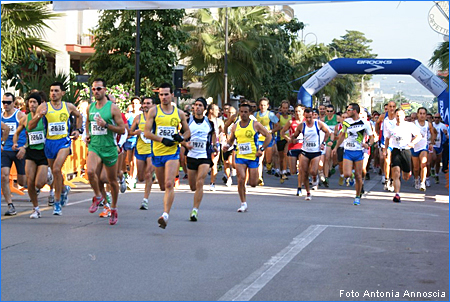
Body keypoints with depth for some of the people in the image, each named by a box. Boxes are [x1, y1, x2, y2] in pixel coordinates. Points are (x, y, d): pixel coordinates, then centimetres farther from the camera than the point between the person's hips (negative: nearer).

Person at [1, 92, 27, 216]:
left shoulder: (20, 115, -5)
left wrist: (24, 147, -16)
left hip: (19, 151, -3)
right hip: (5, 151, 3)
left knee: (22, 182, 2)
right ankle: (10, 206, -7)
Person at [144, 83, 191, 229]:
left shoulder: (179, 113, 6)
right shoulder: (153, 111, 2)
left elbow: (187, 131, 17)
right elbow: (147, 132, -4)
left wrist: (181, 138, -5)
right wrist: (162, 139, -17)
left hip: (173, 152, -1)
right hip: (157, 152, 1)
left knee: (169, 184, -18)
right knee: (163, 186, 12)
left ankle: (165, 215, -20)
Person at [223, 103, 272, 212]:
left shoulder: (255, 125, -3)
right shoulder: (235, 126, 7)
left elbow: (268, 136, 0)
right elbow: (231, 139, 22)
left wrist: (261, 149, -8)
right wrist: (227, 145, -1)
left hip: (253, 157, -2)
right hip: (240, 156, 2)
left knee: (253, 184, 0)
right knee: (241, 179, -14)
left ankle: (256, 174, 38)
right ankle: (243, 204, -1)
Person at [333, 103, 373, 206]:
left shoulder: (364, 124, -5)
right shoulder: (346, 122, 6)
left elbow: (371, 137, 1)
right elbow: (342, 135, 19)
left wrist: (368, 144, -20)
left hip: (358, 152, -2)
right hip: (347, 151, 2)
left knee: (358, 176, 1)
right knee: (347, 174, -15)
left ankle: (358, 197, 16)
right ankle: (351, 176, 22)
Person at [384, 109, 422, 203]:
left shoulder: (410, 126, 1)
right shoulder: (391, 128, 6)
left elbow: (419, 136, 5)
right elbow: (387, 139, 20)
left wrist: (412, 142, -13)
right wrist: (385, 150, 11)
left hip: (406, 151, 0)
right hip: (395, 151, 0)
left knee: (406, 177, 9)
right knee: (396, 174, -18)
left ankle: (408, 172, 48)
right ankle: (397, 195, -18)